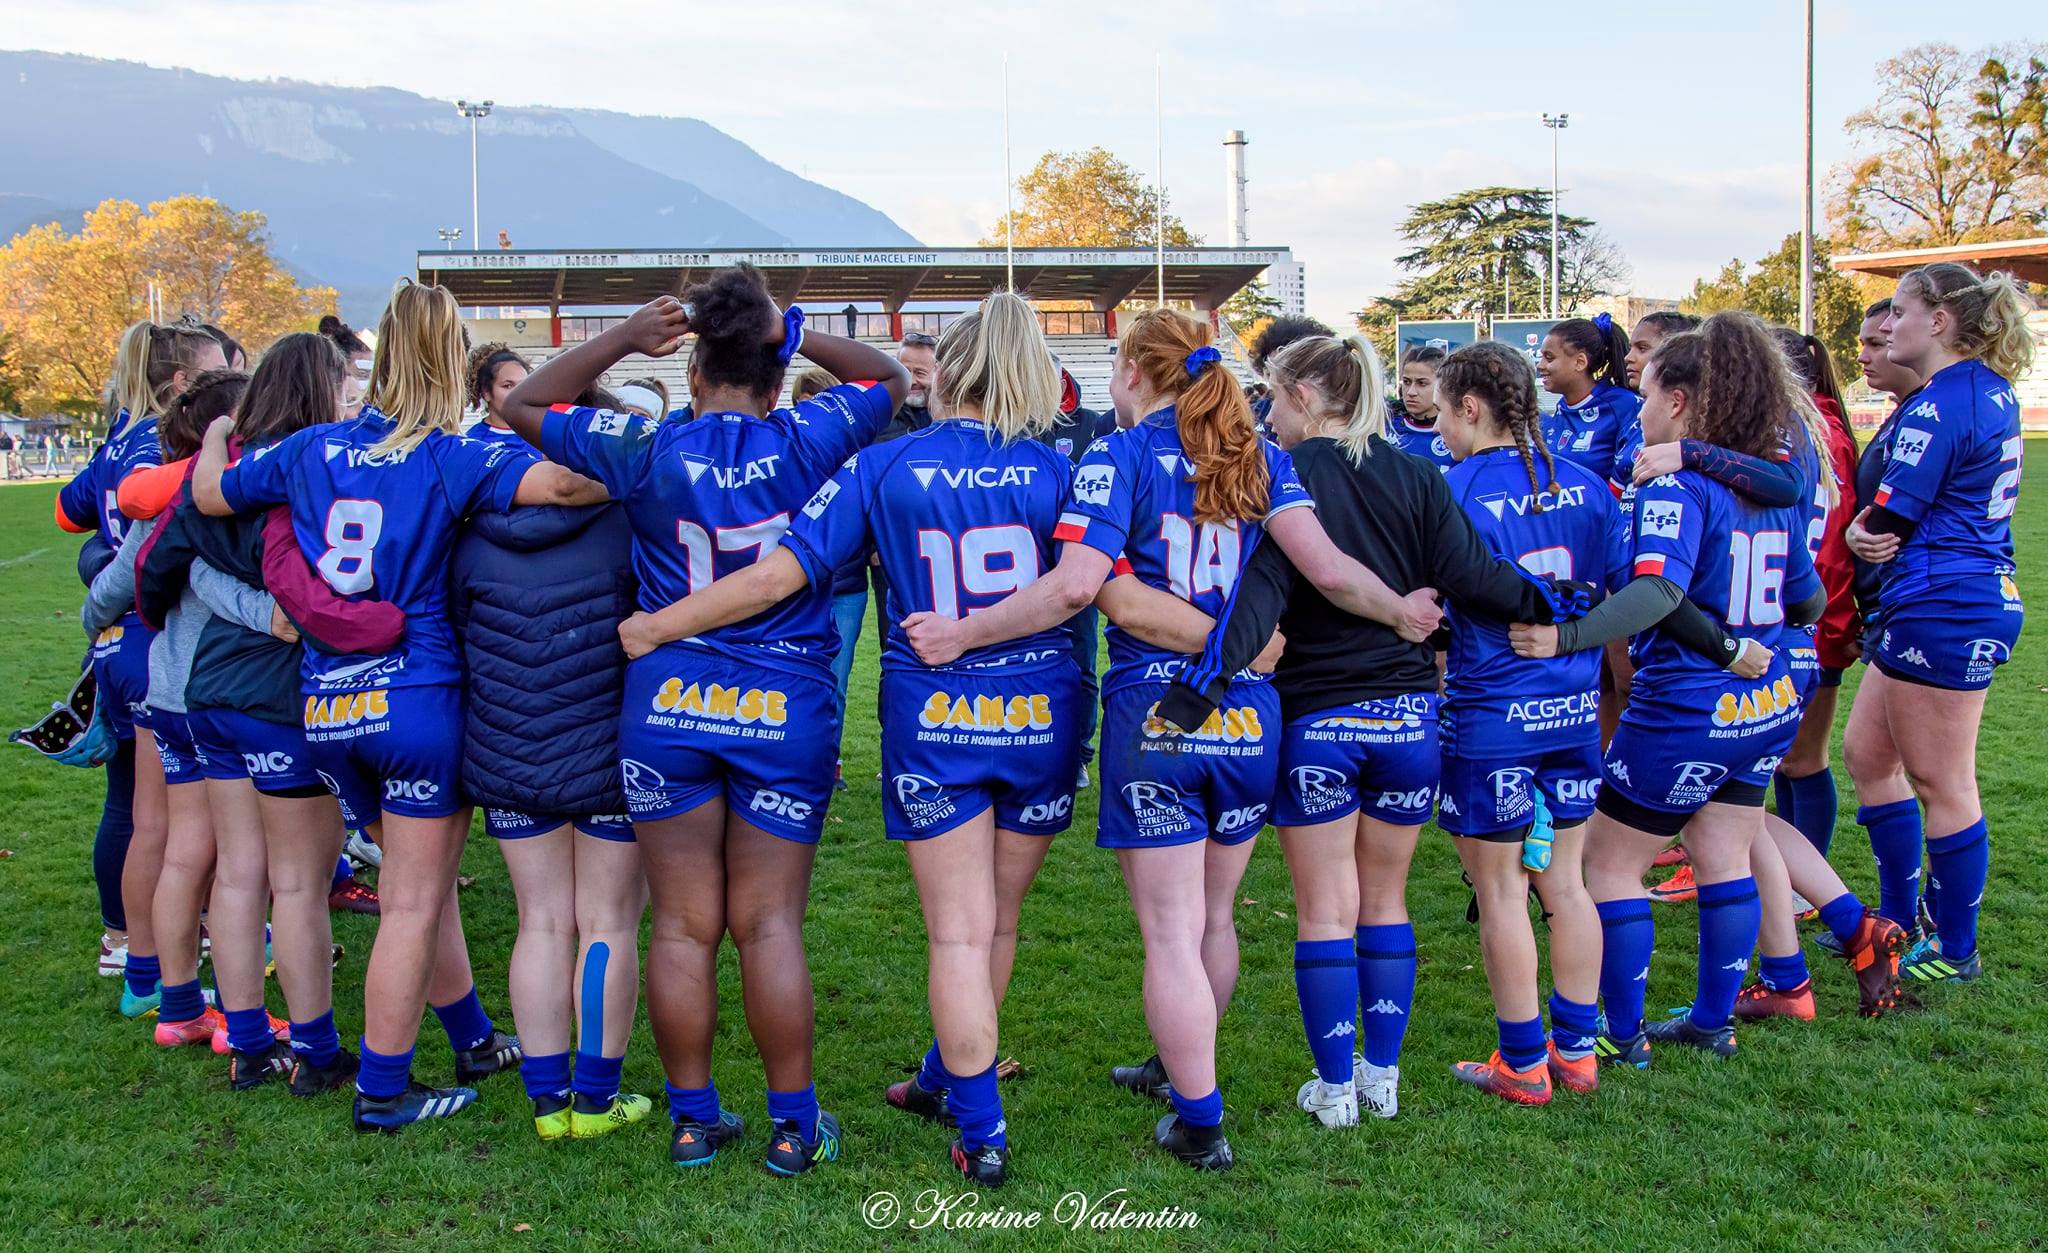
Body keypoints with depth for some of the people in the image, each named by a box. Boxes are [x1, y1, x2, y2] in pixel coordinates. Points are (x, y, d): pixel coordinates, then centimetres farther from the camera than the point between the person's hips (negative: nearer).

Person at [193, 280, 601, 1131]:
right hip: (416, 696, -6)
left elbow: (209, 494, 19)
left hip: (325, 703, 6)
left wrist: (218, 434, 38)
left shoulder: (310, 450, 5)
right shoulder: (451, 459, -11)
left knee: (422, 878, 20)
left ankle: (474, 1039, 33)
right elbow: (560, 484, -28)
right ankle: (382, 1092, 13)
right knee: (413, 900, 5)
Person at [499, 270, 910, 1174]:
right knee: (768, 926, 6)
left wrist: (623, 339, 3)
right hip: (786, 711, 0)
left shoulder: (648, 451, -3)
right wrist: (793, 334, 5)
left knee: (683, 926, 9)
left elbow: (522, 406, 10)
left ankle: (693, 1117, 19)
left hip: (667, 704, 1)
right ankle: (794, 1125, 13)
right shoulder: (804, 445, -4)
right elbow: (891, 378, 14)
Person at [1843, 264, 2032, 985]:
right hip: (1982, 596, 10)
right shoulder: (1992, 390, 12)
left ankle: (1956, 952, 16)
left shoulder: (1940, 404, -19)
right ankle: (1900, 919, 28)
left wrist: (1857, 532, 4)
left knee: (1941, 783, 2)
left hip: (1940, 611, -10)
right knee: (1867, 753, 17)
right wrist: (1877, 533, -4)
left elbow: (1885, 519, -17)